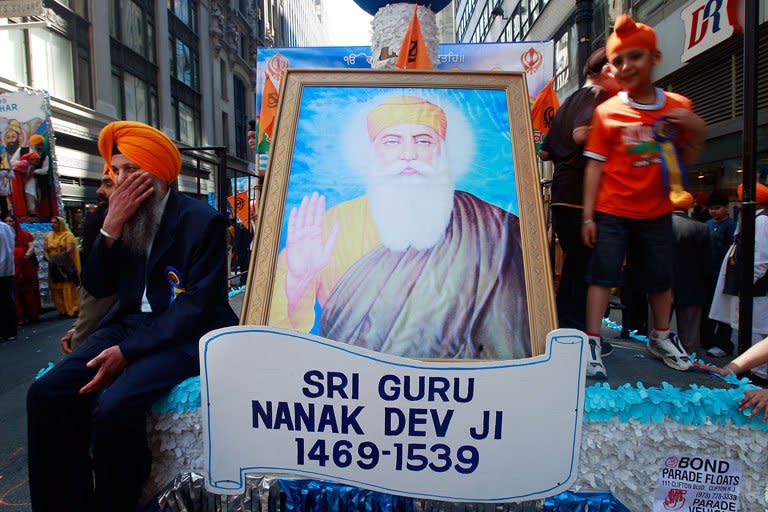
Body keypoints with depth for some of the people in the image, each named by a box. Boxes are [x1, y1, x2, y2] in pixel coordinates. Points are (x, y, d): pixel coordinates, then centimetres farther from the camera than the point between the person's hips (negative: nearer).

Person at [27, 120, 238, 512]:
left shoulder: (202, 220, -10)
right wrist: (111, 227, -7)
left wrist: (128, 350, -22)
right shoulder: (126, 217, 10)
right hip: (130, 324, 6)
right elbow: (97, 287, 8)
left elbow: (195, 305, -16)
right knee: (46, 393, -13)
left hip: (183, 336, -6)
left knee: (114, 406, -28)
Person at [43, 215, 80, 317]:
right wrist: (48, 258, -13)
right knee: (56, 289, 5)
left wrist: (60, 257, -26)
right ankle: (62, 310, 12)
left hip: (66, 266, -5)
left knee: (68, 288, -7)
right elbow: (45, 250, 7)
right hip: (54, 267, 5)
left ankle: (72, 309, -3)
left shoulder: (68, 235, -1)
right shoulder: (49, 236, 14)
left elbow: (70, 249, -14)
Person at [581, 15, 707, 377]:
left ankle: (660, 338, 36)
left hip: (657, 212, 4)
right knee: (602, 274, -4)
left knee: (661, 277, 15)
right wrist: (588, 216, -11)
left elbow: (687, 159, 9)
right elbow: (595, 166, -8)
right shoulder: (606, 111, -8)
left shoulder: (677, 106, 2)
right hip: (611, 212, -4)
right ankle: (593, 343, 5)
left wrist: (697, 132, -11)